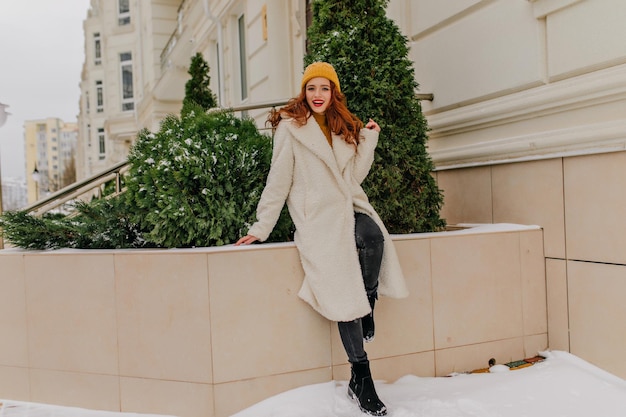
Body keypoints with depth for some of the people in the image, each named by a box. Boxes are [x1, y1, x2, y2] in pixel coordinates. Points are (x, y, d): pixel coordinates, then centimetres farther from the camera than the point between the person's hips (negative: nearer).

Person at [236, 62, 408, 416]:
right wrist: (261, 228, 1)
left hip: (349, 208, 5)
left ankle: (369, 303, -12)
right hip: (317, 215, -4)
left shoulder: (346, 128, 20)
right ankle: (361, 377, -9)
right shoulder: (291, 127, 5)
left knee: (374, 235, -33)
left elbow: (354, 177, 16)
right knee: (343, 293, -17)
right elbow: (278, 181, 3)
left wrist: (369, 140, 10)